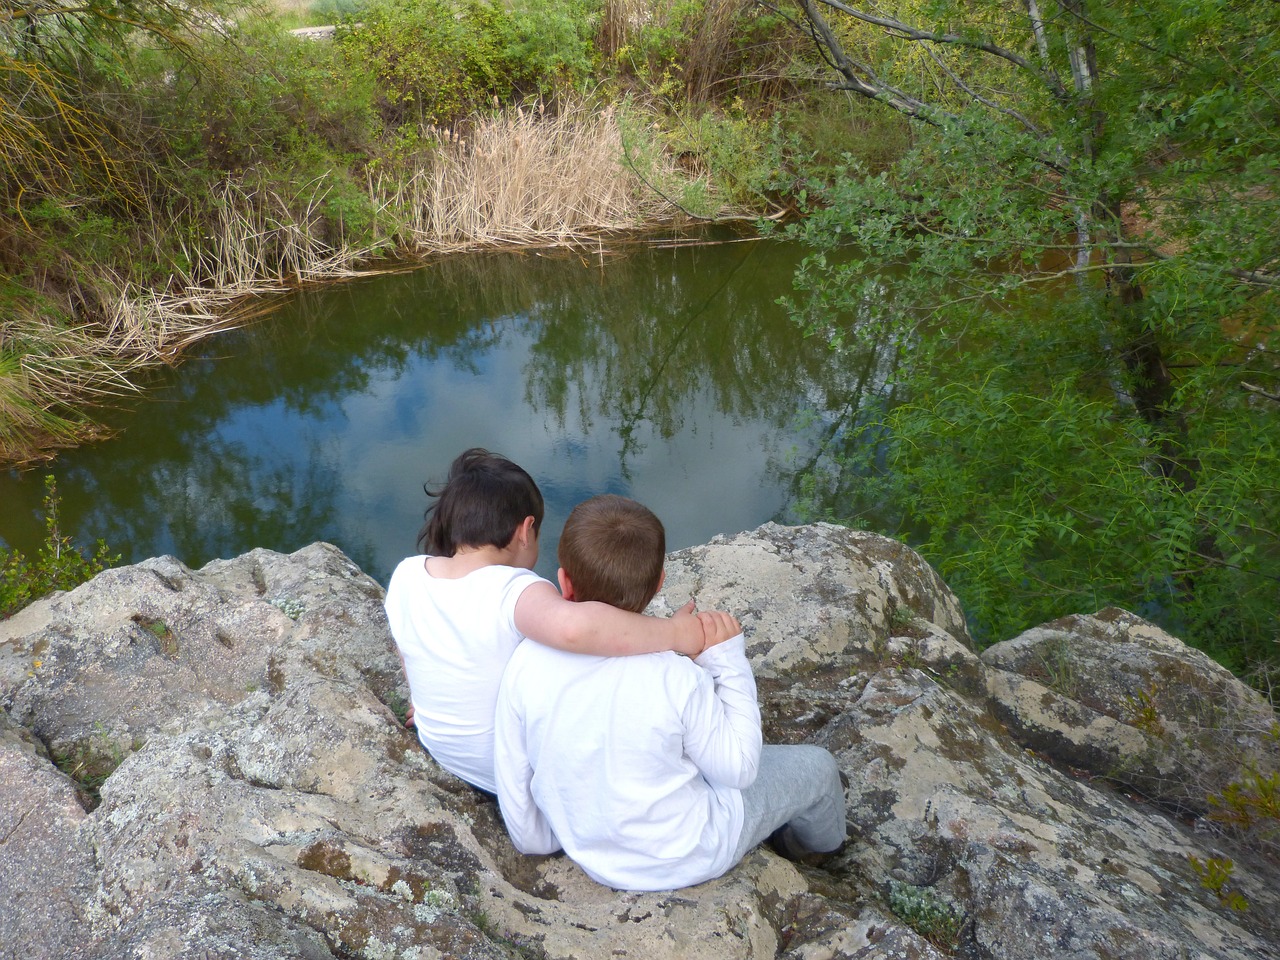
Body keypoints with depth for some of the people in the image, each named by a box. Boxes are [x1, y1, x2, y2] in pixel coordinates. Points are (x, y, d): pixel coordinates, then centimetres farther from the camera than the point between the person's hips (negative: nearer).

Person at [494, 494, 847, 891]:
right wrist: (729, 662, -14)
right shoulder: (677, 680, -33)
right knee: (815, 766, 16)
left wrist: (537, 841, 10)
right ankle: (814, 839, 50)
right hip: (683, 859, -4)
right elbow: (738, 768, -16)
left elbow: (513, 778, -9)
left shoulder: (526, 665, -23)